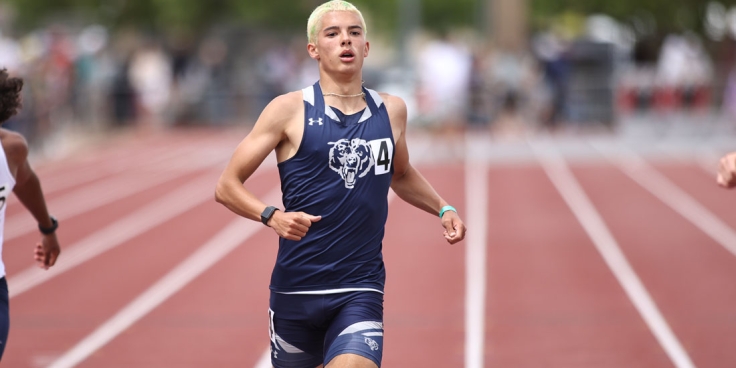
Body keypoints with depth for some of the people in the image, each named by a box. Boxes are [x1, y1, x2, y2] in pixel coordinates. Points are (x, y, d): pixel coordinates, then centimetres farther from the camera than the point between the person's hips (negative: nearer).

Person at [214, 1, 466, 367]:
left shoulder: (391, 111, 9)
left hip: (360, 292, 1)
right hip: (296, 291, -1)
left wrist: (442, 209, 14)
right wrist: (272, 216, -21)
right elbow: (227, 186, -4)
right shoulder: (290, 110, -3)